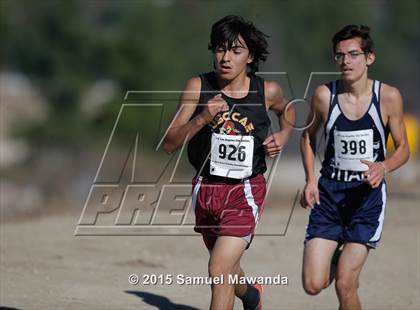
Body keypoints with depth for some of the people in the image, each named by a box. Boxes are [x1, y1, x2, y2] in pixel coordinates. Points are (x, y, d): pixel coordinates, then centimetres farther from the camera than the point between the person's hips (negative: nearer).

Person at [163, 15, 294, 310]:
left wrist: (282, 137, 0)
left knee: (219, 271, -20)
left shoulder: (267, 91, -7)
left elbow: (287, 110, 19)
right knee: (226, 269, 24)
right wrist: (201, 118, -24)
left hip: (246, 191, -3)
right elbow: (170, 144, -10)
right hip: (206, 189, 3)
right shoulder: (198, 87, -8)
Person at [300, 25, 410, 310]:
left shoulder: (388, 97, -8)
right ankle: (340, 255, 30)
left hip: (368, 194, -2)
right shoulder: (324, 95, -5)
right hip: (329, 192, 2)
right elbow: (309, 137, 13)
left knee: (345, 286, -10)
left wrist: (384, 167, -19)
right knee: (313, 285, -5)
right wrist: (310, 180, 1)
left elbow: (403, 149, 2)